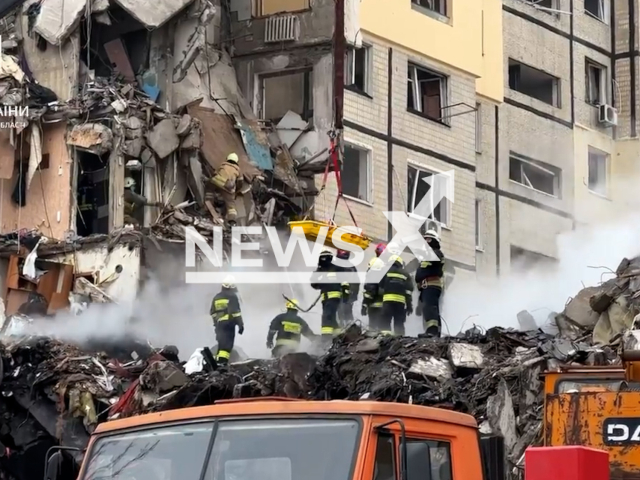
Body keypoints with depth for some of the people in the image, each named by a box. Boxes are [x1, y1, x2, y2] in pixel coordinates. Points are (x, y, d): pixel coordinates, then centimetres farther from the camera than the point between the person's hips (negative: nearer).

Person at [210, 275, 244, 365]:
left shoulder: (216, 298, 16)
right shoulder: (232, 297, -5)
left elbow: (213, 312, 20)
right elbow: (236, 312, -13)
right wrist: (241, 325, -11)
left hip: (219, 324, 7)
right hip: (229, 324, -7)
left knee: (221, 343, 14)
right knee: (227, 345, -10)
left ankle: (218, 361, 12)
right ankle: (222, 362, -20)